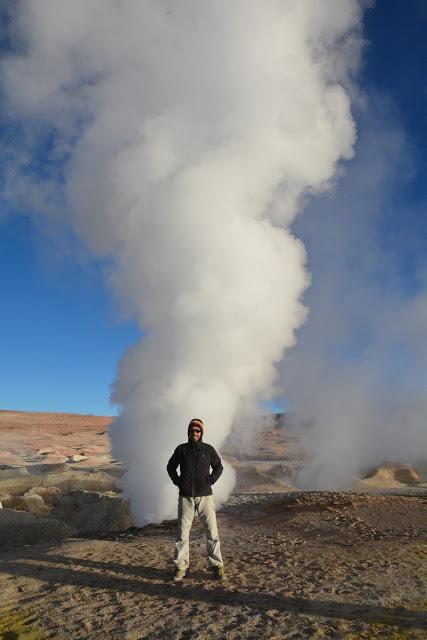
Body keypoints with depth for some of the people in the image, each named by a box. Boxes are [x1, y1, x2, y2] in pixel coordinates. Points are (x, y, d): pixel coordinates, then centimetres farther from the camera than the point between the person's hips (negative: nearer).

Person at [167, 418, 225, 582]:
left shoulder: (208, 449, -1)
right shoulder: (181, 449, 1)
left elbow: (218, 467, 12)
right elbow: (170, 467, 14)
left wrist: (210, 481, -2)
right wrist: (178, 482, 2)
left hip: (205, 496, 0)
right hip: (186, 497, 1)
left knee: (212, 532, 1)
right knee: (182, 533, 5)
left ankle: (217, 566, 13)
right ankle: (181, 566, 19)